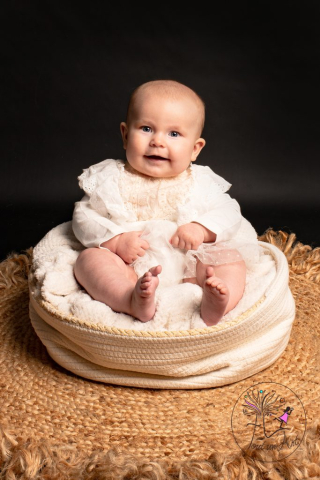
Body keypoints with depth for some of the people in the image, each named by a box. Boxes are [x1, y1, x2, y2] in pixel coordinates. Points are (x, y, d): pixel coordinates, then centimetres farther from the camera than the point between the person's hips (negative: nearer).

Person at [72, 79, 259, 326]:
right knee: (90, 258, -24)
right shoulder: (110, 178, 3)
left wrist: (201, 229, -17)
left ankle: (213, 305, -44)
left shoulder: (200, 181, 6)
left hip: (187, 263, 1)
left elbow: (227, 211, 4)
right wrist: (116, 240, -17)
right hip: (129, 269, -1)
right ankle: (133, 301, -47)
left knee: (232, 259, -17)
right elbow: (84, 216, 0)